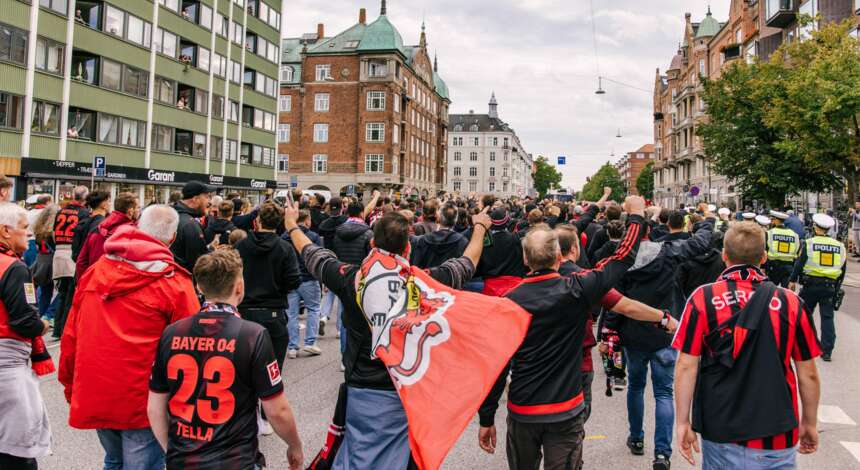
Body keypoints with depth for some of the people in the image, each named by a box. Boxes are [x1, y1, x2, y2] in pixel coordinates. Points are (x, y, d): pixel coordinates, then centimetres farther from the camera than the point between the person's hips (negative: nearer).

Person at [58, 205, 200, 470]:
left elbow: (71, 334, 8)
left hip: (93, 395, 6)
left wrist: (70, 384, 20)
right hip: (141, 399, -5)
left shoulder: (94, 272, 2)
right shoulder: (175, 283, -13)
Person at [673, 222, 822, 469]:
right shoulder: (790, 303, -6)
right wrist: (810, 424, 15)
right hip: (777, 432, 0)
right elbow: (808, 374, 1)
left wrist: (682, 421, 0)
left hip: (720, 431, 0)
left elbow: (686, 366, -9)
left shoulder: (703, 299, -9)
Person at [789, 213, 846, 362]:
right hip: (830, 287, 3)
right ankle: (827, 351, 3)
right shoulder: (839, 246, 7)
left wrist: (793, 280, 5)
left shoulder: (809, 243, -5)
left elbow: (799, 264, -5)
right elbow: (842, 270, 13)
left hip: (811, 285, -3)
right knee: (828, 317, 6)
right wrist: (837, 287, 22)